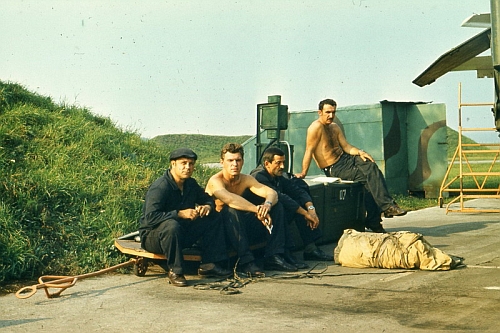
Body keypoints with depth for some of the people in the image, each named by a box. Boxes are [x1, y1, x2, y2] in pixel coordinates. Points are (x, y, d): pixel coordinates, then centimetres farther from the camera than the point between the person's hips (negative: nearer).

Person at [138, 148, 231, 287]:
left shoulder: (191, 184, 4)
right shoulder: (159, 187, -22)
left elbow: (207, 199, 18)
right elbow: (150, 217, -31)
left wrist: (207, 206, -8)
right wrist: (180, 214, -34)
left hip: (182, 234, 8)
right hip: (152, 236, -8)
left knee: (213, 219, 0)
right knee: (171, 225, -40)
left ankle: (209, 264, -4)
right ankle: (174, 271, -26)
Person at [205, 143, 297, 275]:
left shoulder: (246, 180, 2)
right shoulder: (216, 181, -17)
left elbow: (271, 192, -12)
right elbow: (230, 199, -39)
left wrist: (267, 204, -36)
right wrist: (258, 210, -45)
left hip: (241, 225, 7)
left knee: (276, 208, -5)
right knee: (231, 210, -37)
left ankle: (273, 257, -11)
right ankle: (245, 261, -34)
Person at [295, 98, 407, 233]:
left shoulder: (335, 127, 14)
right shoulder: (316, 127, -13)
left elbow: (345, 146, 8)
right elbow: (309, 151, -17)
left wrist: (359, 152, -11)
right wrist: (303, 173, -19)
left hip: (345, 159, 8)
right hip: (334, 169, -8)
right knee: (369, 176, -22)